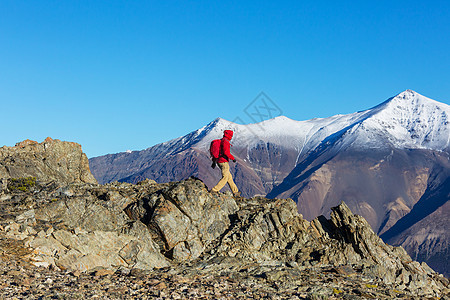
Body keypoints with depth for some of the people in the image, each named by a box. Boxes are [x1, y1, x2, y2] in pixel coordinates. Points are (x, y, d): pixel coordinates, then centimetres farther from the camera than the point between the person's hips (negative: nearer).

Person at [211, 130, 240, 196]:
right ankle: (214, 190, -14)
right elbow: (226, 152, -25)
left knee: (229, 177, 14)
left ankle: (235, 192, 19)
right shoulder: (225, 141, -13)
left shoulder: (221, 141, 17)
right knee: (225, 178, -9)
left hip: (219, 161, 10)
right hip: (224, 162, -10)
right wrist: (233, 158, -15)